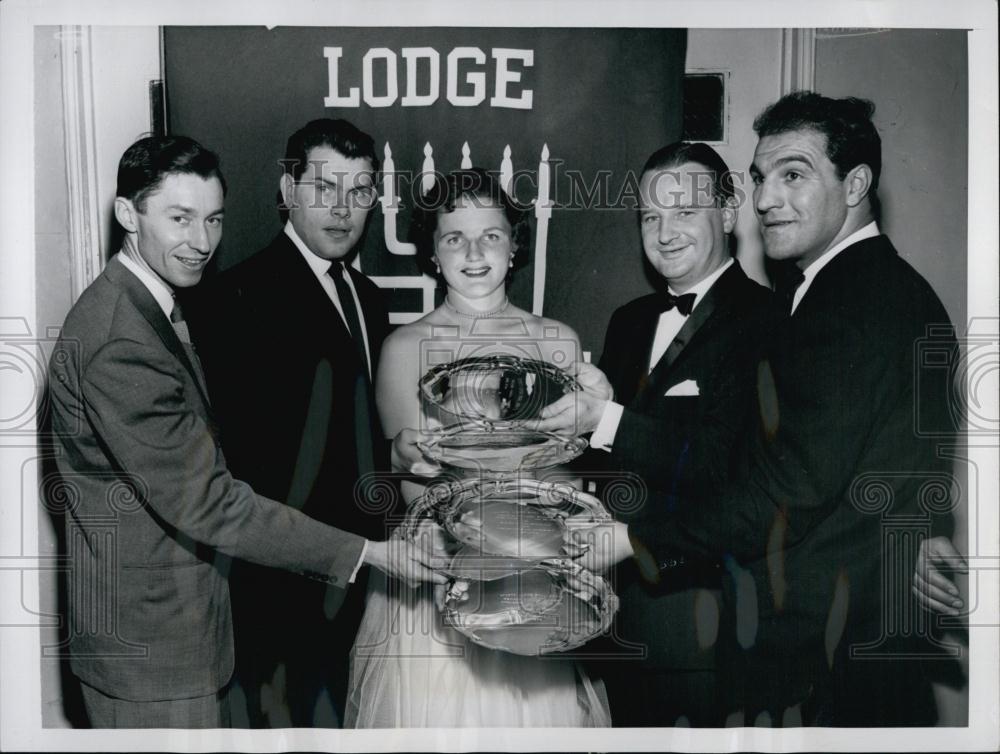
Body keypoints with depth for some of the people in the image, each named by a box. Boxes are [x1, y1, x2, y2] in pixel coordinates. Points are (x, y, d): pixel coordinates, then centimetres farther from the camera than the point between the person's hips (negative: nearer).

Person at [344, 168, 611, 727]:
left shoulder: (559, 342, 3)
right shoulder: (405, 346, -2)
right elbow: (414, 489, -3)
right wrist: (409, 459, -24)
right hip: (435, 575, -1)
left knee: (537, 708, 6)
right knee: (435, 708, 5)